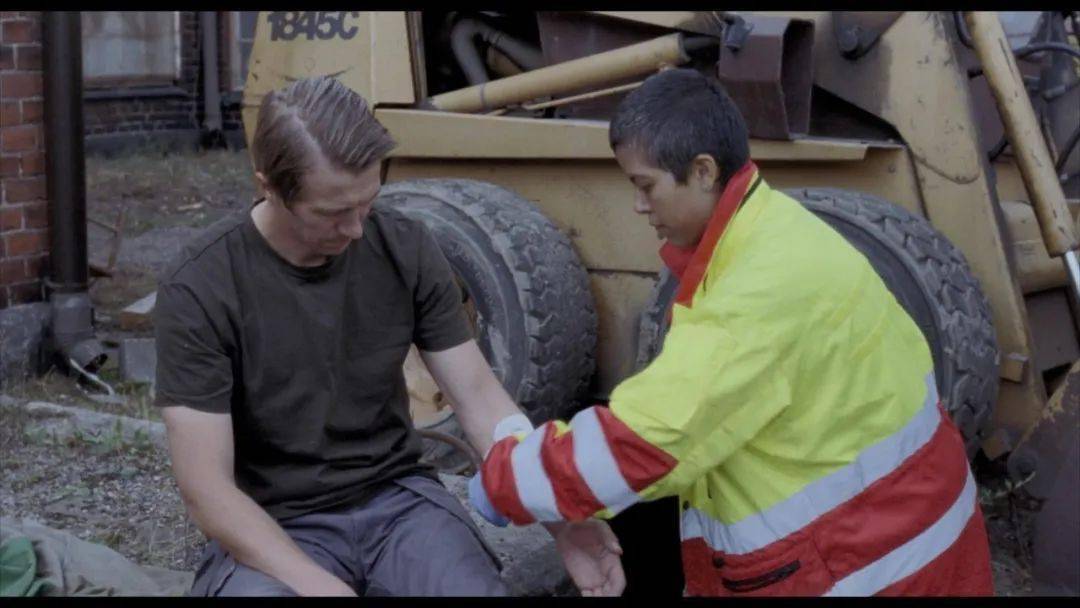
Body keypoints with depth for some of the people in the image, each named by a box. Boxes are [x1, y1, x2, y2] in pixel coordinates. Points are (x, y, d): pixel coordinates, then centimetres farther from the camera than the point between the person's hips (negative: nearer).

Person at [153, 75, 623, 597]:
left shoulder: (405, 250, -6)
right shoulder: (199, 290, -16)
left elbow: (478, 394, -3)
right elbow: (205, 489, -17)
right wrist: (322, 586, -29)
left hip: (398, 501, 2)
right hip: (273, 529, -2)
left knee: (479, 584, -25)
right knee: (257, 589, -34)